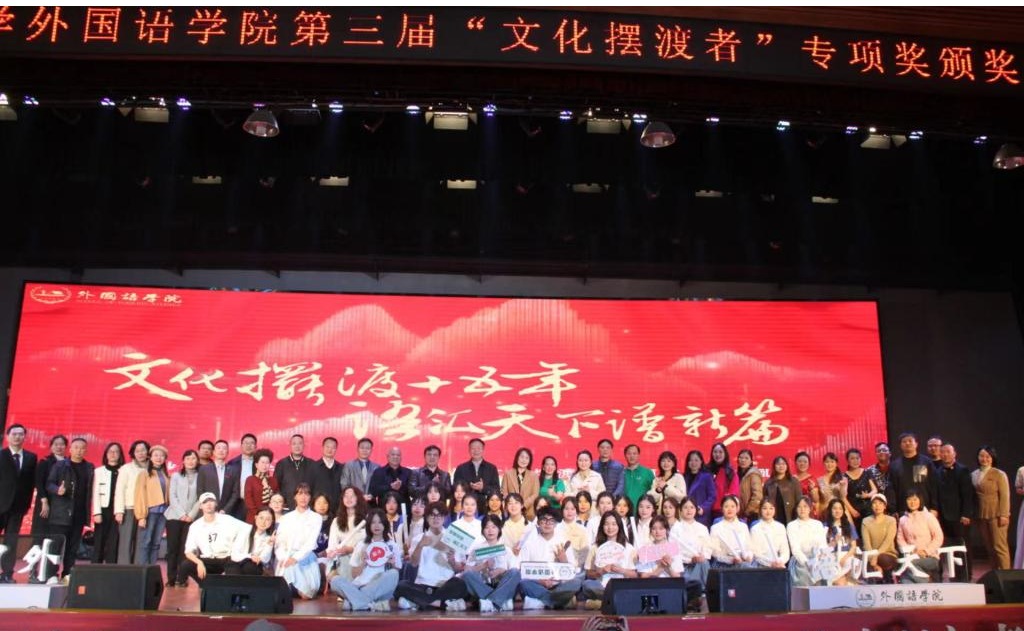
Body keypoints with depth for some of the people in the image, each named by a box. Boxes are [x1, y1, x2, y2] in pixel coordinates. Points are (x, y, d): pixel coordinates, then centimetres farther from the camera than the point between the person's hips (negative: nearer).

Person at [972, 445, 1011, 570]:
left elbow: (1004, 496, -8)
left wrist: (1004, 515, -13)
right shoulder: (974, 474, 8)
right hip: (981, 516, 5)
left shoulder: (999, 474, -5)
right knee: (989, 547, 10)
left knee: (999, 546, -5)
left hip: (996, 515, -5)